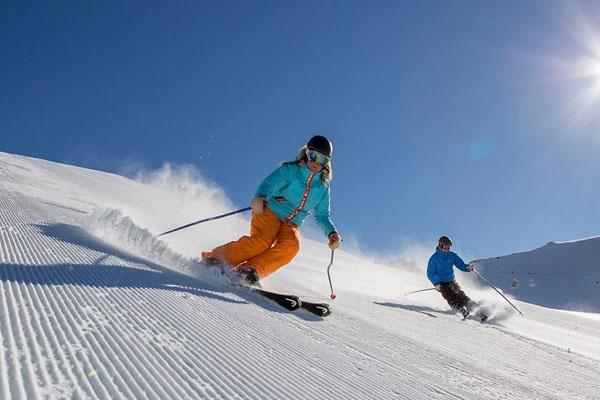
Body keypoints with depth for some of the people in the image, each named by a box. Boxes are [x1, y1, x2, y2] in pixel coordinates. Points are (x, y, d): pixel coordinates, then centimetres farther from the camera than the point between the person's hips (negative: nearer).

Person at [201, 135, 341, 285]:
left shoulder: (323, 186, 11)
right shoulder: (290, 170, -2)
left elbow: (322, 215, 18)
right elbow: (269, 184, -16)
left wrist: (331, 232, -2)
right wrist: (260, 197, -39)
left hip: (290, 224, 4)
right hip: (270, 211, -4)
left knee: (291, 246, -29)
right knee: (263, 241, -31)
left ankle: (250, 270, -32)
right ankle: (215, 257, -20)